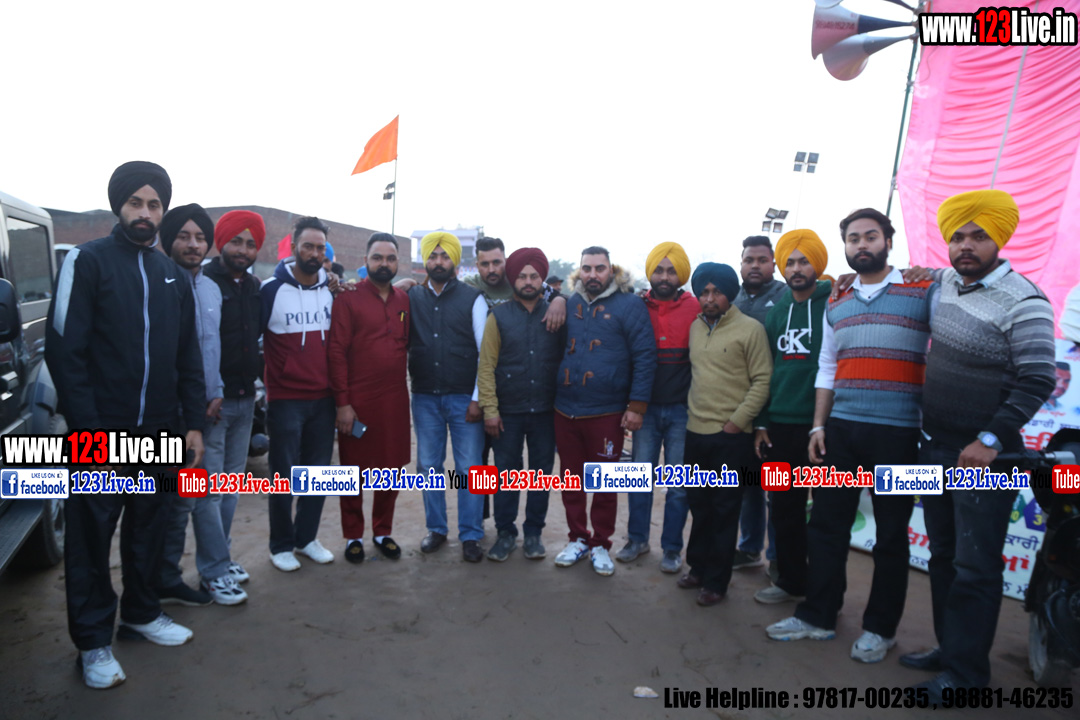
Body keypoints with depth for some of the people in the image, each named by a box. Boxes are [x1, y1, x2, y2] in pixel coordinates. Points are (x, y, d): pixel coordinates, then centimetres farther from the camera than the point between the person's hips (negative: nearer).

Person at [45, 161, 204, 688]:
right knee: (91, 535, 6)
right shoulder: (87, 261, -5)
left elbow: (188, 357, 12)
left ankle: (141, 612, 34)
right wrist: (91, 430, -16)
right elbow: (64, 350, -11)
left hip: (159, 432, 5)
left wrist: (193, 424, 6)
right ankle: (93, 641, 21)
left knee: (148, 526, 15)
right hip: (101, 431, -5)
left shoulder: (171, 275, 11)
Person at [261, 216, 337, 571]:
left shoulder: (331, 290, 7)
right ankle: (282, 545, 20)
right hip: (285, 399, -4)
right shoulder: (271, 289, -5)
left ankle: (306, 538, 26)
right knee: (285, 475, 4)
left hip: (323, 398, 4)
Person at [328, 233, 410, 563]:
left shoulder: (404, 300, 8)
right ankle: (353, 536, 24)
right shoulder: (348, 298, -6)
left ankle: (383, 532, 29)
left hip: (395, 399, 4)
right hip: (356, 401, -4)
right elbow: (337, 351, -9)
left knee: (392, 468, 11)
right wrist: (342, 402, -13)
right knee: (354, 470, 8)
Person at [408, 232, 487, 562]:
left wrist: (478, 398, -7)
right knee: (428, 466, 10)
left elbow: (485, 352, -2)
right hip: (424, 397, 2)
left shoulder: (473, 298, 0)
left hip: (463, 398, -2)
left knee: (469, 468, 1)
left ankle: (470, 535, 13)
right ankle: (436, 528, 25)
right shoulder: (411, 297, 6)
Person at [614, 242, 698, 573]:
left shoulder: (695, 309, -3)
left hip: (681, 409, -2)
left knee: (678, 483, 6)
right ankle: (637, 539, 26)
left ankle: (672, 548, 21)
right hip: (646, 407, 2)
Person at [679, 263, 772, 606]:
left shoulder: (750, 329, -9)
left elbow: (763, 381, -10)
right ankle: (698, 567, 31)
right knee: (699, 506, 16)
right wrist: (692, 411, 9)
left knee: (724, 511, 5)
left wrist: (736, 422, -13)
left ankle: (716, 581, 17)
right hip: (696, 432, 6)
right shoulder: (695, 328, 9)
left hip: (731, 436, -5)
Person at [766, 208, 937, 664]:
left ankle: (880, 628, 23)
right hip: (840, 430, 4)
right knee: (826, 526, 9)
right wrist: (818, 426, 9)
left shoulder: (924, 293, -2)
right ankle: (818, 616, 23)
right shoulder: (837, 307, 13)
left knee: (891, 536, 8)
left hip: (897, 433, -4)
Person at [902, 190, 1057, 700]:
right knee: (943, 556, 16)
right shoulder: (947, 282, 6)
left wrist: (990, 441, -21)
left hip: (982, 455, -7)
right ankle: (947, 645, 31)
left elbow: (1037, 382, -17)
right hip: (935, 447, 7)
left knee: (975, 569, 1)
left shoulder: (1023, 302, -15)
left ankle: (965, 672, 13)